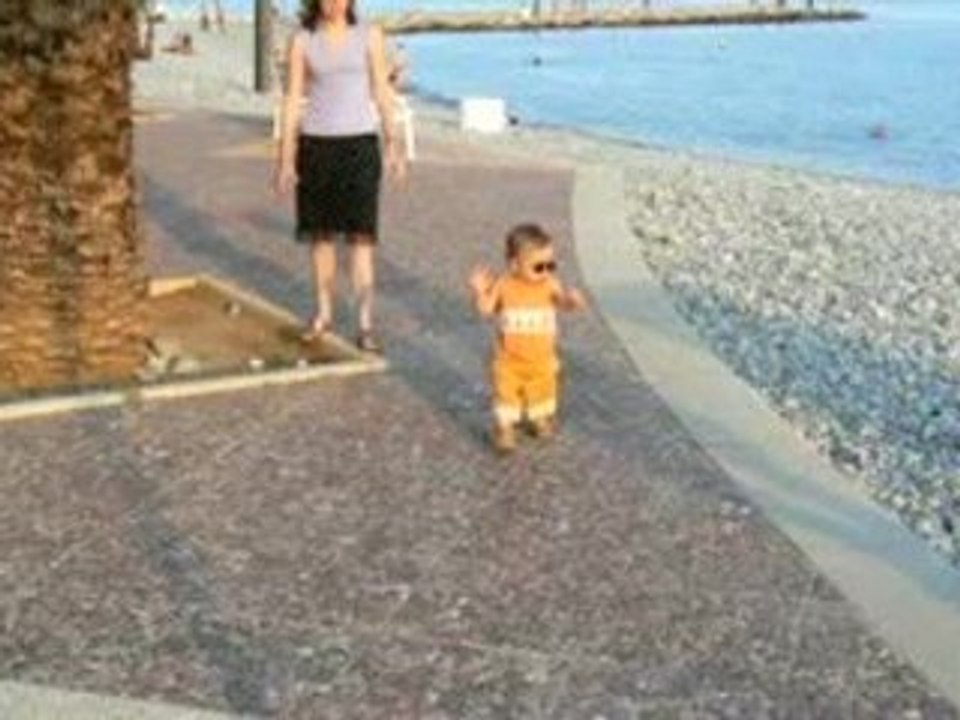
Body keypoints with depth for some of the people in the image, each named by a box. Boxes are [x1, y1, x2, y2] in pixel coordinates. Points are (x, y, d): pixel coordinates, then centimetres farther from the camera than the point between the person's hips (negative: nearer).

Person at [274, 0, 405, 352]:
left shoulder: (369, 35, 2)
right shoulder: (302, 41, 2)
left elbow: (381, 92, 7)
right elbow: (293, 100, 2)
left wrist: (391, 145, 4)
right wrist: (285, 158, -1)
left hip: (360, 143, -1)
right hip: (317, 144, 1)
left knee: (361, 234, -4)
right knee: (321, 233, 9)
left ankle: (365, 323, -2)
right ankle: (323, 314, 23)